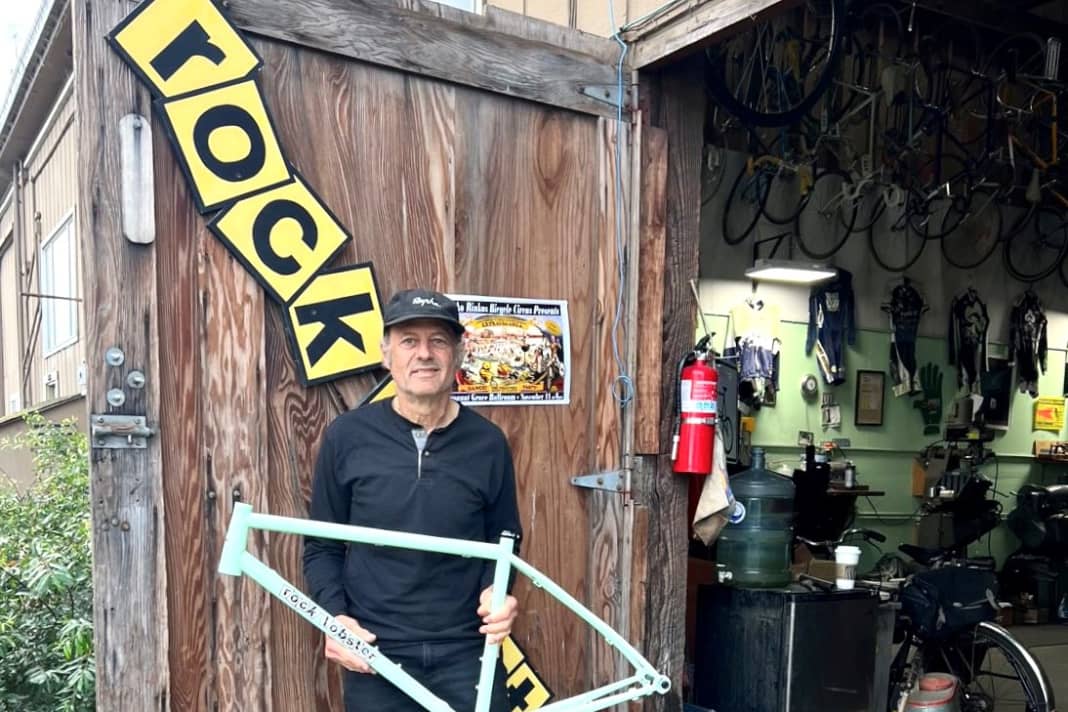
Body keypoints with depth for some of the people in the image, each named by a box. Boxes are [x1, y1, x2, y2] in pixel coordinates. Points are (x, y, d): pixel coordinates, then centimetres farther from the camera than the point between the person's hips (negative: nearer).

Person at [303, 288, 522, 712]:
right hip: (375, 655, 0)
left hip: (468, 653, 1)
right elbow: (322, 547, 4)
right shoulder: (347, 436, -4)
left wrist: (496, 593, -10)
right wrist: (334, 616, -11)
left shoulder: (487, 443, -2)